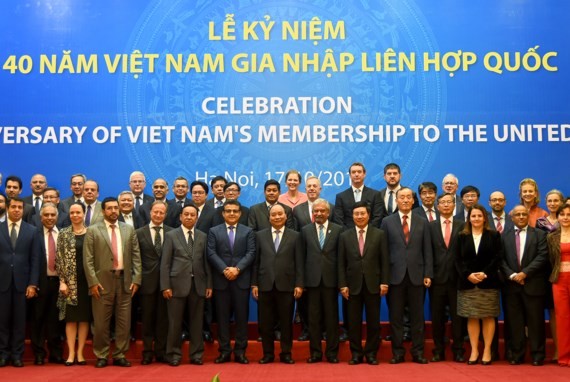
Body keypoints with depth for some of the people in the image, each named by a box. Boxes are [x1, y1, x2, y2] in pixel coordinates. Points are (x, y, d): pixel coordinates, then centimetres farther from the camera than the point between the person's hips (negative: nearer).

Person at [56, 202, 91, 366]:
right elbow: (59, 259, 0)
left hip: (87, 280, 1)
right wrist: (62, 281, -8)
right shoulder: (63, 234, 3)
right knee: (71, 317, 2)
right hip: (70, 281, 0)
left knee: (85, 317, 4)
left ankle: (80, 352, 11)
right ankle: (71, 353, 7)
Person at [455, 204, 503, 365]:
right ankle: (474, 350, 9)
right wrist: (468, 274, -13)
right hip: (467, 283, 1)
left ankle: (487, 350, 9)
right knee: (471, 317, 3)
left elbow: (498, 257, -3)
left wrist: (485, 273, -15)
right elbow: (458, 260, 3)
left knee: (488, 317, 2)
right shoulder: (462, 236, 8)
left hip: (488, 283, -1)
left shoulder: (494, 235, 5)